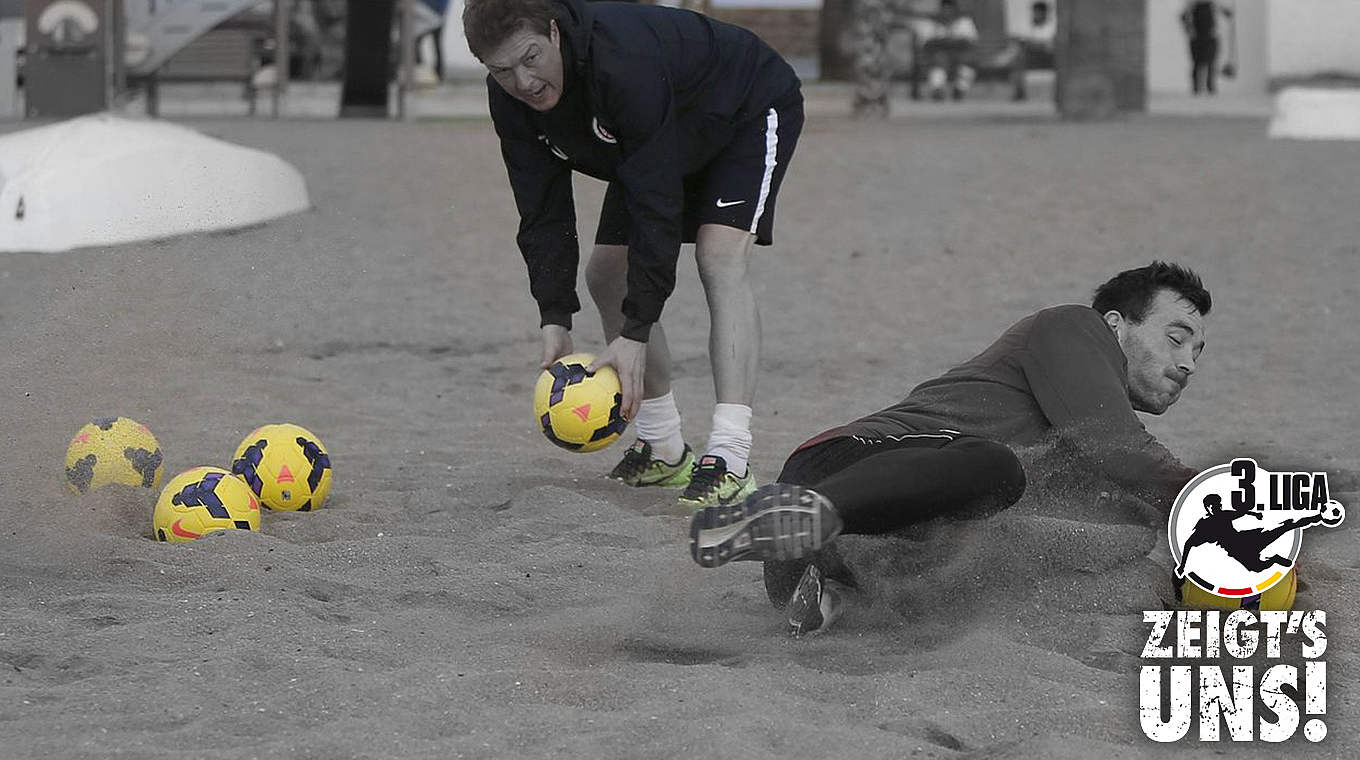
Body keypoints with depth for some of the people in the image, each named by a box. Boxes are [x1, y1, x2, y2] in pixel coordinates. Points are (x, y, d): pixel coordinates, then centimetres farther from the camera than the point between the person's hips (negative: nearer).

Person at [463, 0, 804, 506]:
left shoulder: (625, 63, -43)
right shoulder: (511, 100, -20)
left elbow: (655, 203, -41)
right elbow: (543, 214, -14)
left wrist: (636, 332, -40)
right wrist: (554, 319, -26)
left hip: (751, 112, -8)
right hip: (657, 145, 8)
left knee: (721, 255, -27)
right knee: (606, 274, 2)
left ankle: (731, 461, -34)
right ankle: (664, 451, 15)